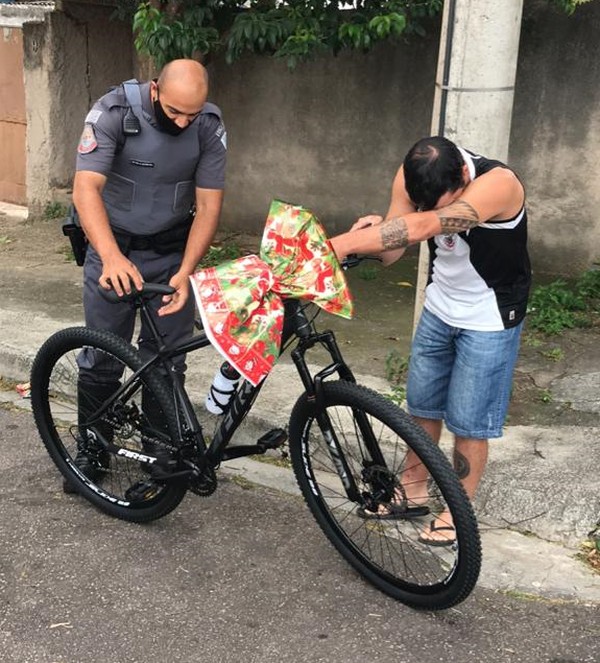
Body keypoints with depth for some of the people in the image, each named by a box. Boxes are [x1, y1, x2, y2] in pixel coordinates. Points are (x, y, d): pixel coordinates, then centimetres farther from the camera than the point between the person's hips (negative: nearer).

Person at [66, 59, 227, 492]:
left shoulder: (210, 127, -15)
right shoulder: (113, 111, -23)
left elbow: (208, 206, -14)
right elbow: (86, 188, -32)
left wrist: (185, 273, -27)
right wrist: (112, 257, -47)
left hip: (173, 250, 2)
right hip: (112, 246, -1)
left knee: (167, 359, 4)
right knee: (101, 356, 4)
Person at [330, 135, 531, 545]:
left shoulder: (498, 183, -34)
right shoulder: (410, 177, -15)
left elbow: (422, 227, -47)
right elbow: (391, 253, -14)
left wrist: (338, 245, -51)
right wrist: (373, 232, -37)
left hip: (489, 318, -5)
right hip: (439, 307, 6)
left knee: (468, 423, 2)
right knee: (422, 405, 14)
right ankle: (413, 491, 32)